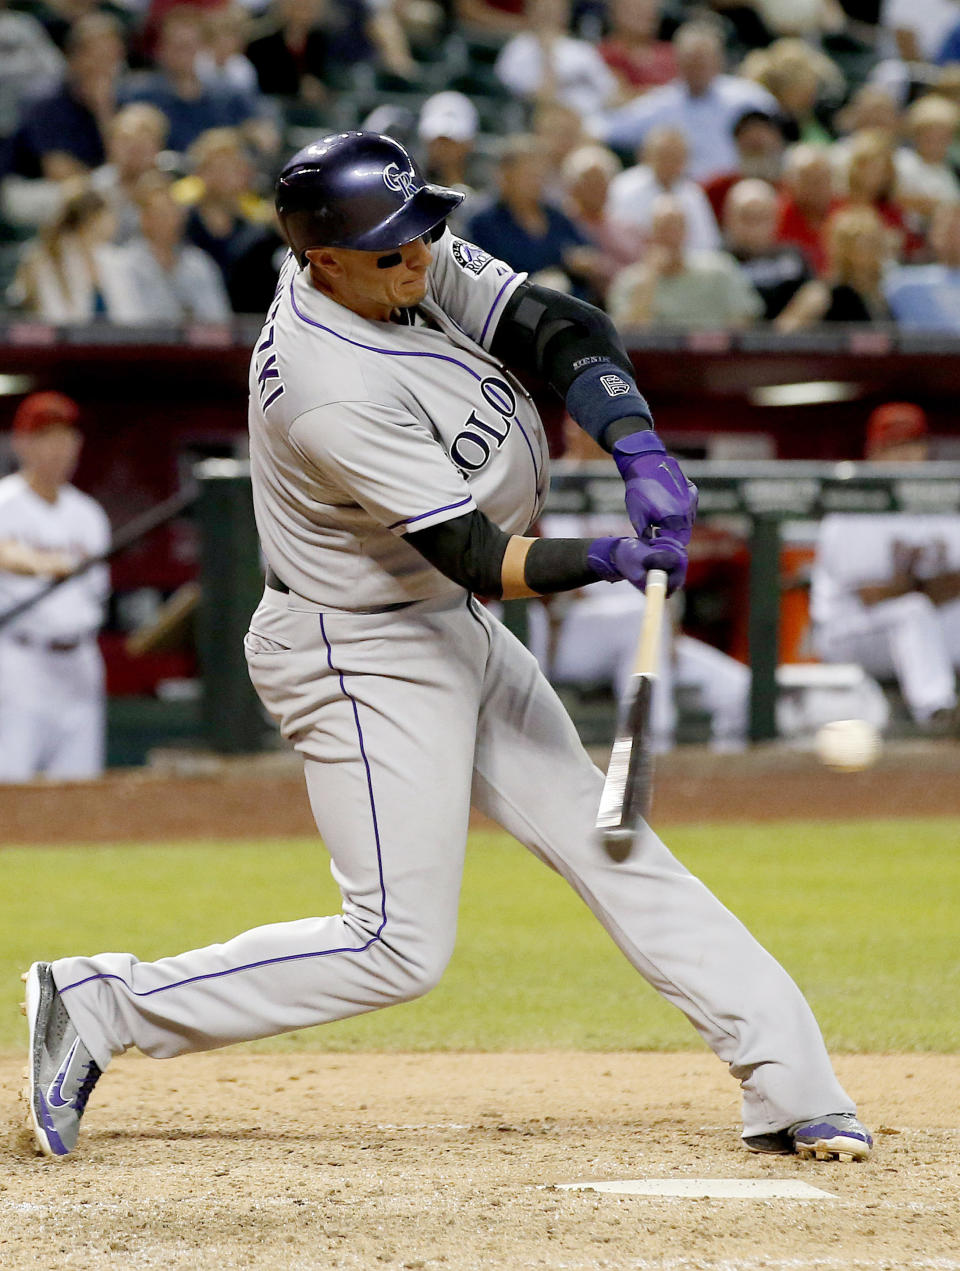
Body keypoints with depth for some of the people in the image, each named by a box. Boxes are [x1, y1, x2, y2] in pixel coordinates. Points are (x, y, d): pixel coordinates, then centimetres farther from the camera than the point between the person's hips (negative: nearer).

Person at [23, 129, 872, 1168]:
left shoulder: (411, 261, -6)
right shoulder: (333, 394, -31)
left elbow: (562, 330, -9)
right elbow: (475, 556, -28)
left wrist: (641, 454, -25)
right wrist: (606, 559, -41)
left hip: (447, 627, 9)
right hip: (363, 657, -9)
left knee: (608, 843, 6)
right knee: (399, 947, -8)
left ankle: (790, 1090, 8)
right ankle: (99, 1005, 0)